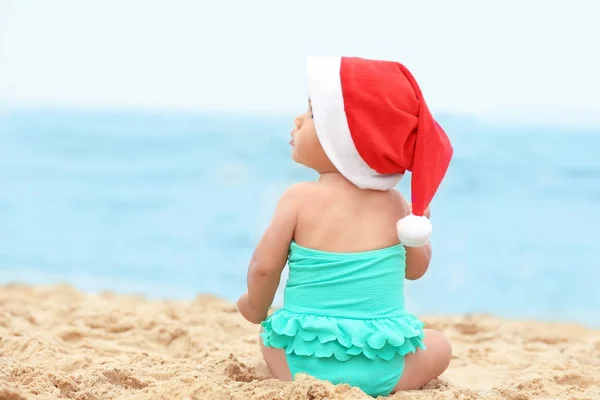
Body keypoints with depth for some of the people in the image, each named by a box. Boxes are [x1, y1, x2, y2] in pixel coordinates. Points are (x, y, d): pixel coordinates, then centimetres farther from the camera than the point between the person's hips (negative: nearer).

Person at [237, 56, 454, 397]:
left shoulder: (300, 199, -10)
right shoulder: (394, 202, 0)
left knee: (271, 337, 33)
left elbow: (265, 266, -7)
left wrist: (255, 308, 14)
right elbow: (416, 268, 11)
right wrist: (422, 227, 29)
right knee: (439, 346, 27)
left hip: (303, 367, 0)